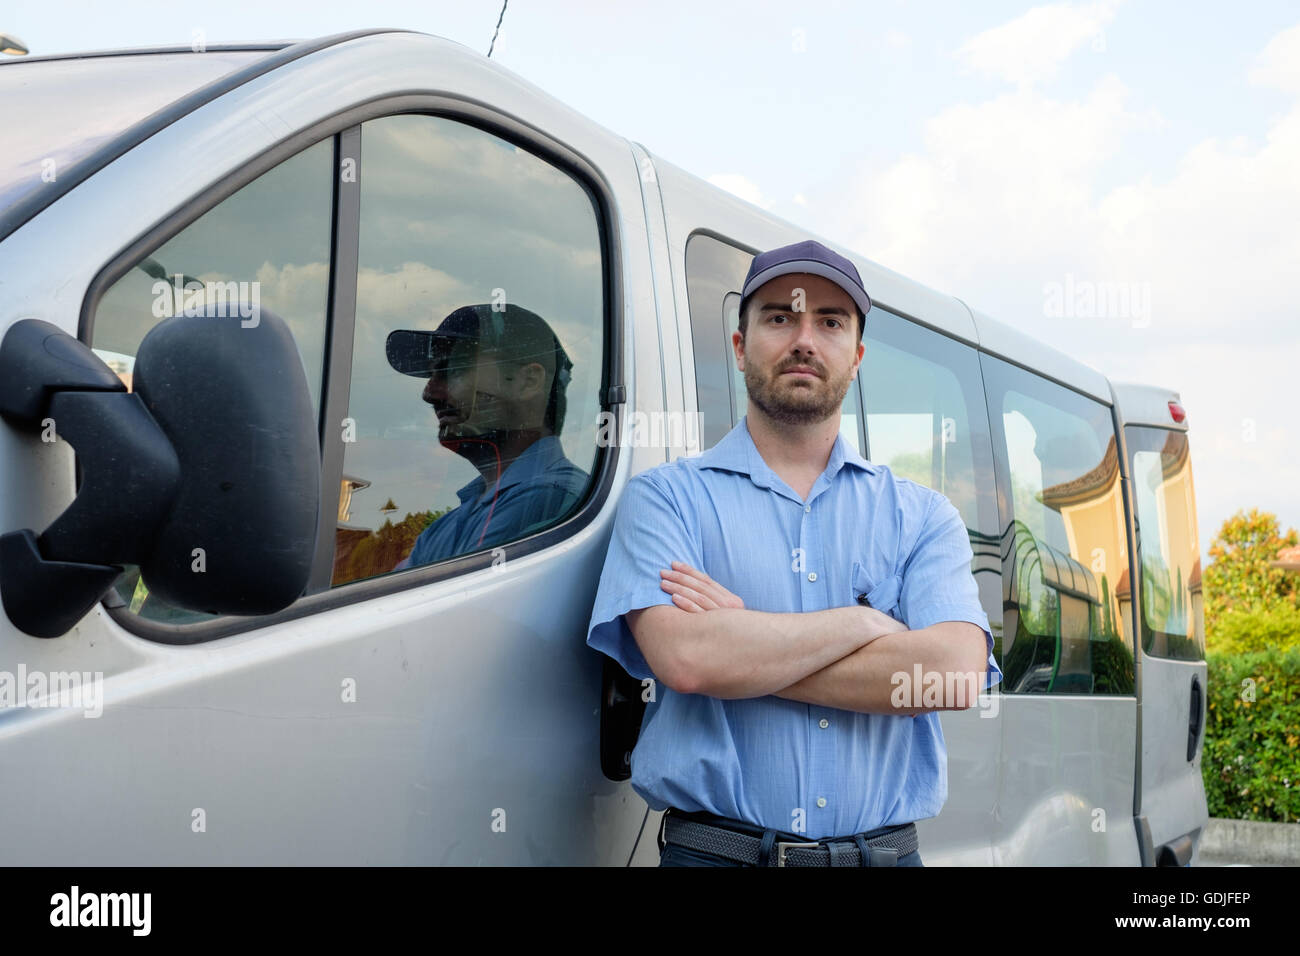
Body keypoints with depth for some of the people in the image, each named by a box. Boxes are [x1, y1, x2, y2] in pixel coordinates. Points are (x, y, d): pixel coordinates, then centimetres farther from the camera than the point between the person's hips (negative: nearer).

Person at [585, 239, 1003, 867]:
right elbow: (683, 656, -16)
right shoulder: (665, 498, 1)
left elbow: (955, 672, -10)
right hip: (715, 851, -2)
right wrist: (864, 624, -8)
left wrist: (741, 645, -12)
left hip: (885, 851, 2)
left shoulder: (921, 515, 7)